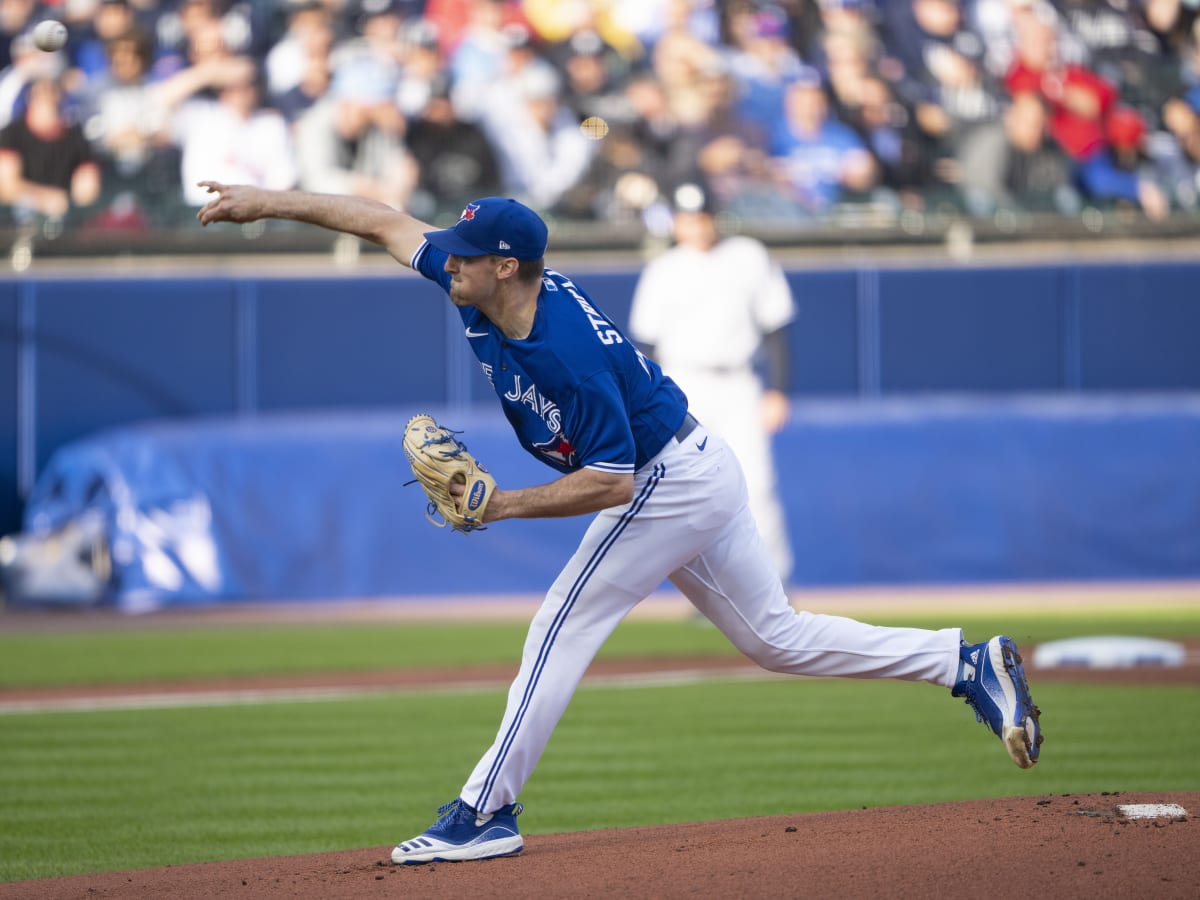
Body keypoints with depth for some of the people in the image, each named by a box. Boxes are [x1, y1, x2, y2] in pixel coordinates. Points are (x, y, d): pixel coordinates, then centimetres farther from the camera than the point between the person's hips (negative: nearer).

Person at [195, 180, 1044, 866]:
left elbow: (610, 482, -27)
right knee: (776, 636, 15)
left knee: (563, 628, -7)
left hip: (665, 485, -10)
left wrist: (504, 505, -28)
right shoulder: (481, 287, -7)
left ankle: (486, 811, -4)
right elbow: (388, 222, 3)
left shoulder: (570, 353, -31)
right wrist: (272, 201, 2)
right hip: (698, 472, 10)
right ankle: (970, 663, 16)